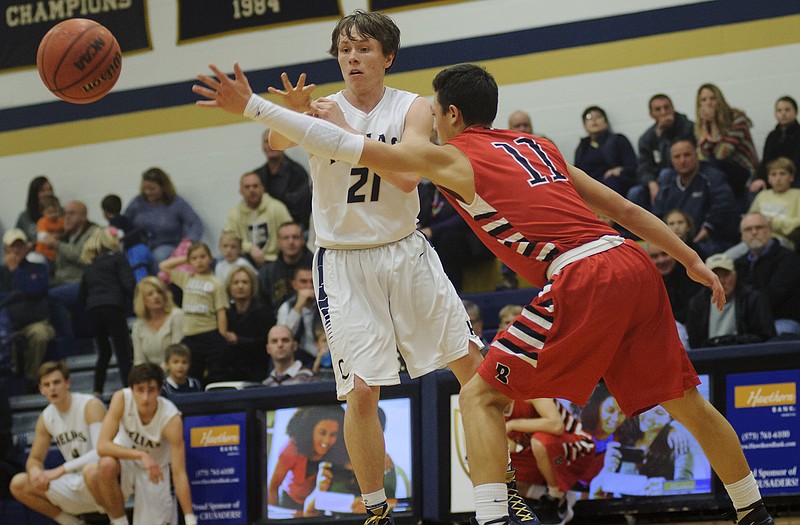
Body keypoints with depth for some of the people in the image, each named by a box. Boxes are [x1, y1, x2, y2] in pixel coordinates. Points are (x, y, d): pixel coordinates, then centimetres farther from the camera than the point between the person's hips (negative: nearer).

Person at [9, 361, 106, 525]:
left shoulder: (90, 406, -16)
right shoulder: (46, 418, 5)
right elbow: (35, 458, 13)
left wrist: (60, 470, -31)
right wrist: (35, 470, -15)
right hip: (78, 487, 7)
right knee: (18, 484, -5)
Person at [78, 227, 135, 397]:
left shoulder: (90, 265, 22)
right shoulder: (117, 258, 5)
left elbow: (82, 295, 21)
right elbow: (129, 284, -8)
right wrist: (131, 301, 4)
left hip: (93, 310, 5)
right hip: (114, 308, -5)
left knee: (103, 352, 16)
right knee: (123, 351, -7)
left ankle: (98, 391, 12)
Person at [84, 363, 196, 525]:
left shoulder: (171, 419, -26)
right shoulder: (121, 399, -23)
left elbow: (179, 474, -26)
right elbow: (102, 446, -29)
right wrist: (141, 455, -43)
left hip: (155, 473, 0)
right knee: (106, 465, -36)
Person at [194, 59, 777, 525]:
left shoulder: (453, 157, 8)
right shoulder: (538, 147, 26)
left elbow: (343, 144, 5)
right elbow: (624, 208, 25)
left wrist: (252, 106, 8)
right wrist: (691, 260, 30)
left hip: (582, 279, -7)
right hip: (635, 266, 7)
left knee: (481, 396, 3)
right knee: (685, 400, 20)